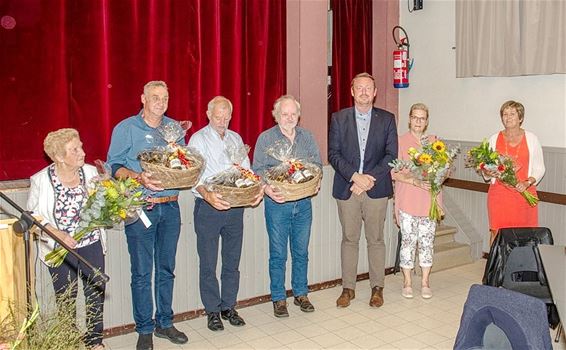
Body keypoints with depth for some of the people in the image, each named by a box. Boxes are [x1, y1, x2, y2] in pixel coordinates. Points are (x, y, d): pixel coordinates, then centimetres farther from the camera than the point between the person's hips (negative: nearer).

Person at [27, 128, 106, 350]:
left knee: (96, 294, 10)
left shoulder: (91, 172, -3)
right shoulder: (41, 180, -10)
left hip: (92, 246, 2)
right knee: (66, 300, 13)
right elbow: (33, 217, -6)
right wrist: (57, 233, -20)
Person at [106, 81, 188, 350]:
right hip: (140, 208, -4)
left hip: (170, 206, 4)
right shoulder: (126, 128, -1)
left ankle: (164, 323, 26)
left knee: (166, 269, 12)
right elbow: (114, 166, -4)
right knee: (142, 273, 1)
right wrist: (139, 177, -21)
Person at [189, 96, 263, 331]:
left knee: (232, 261, 12)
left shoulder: (236, 139, 13)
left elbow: (246, 170, 10)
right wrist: (207, 194, -34)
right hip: (208, 207, -4)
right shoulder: (198, 139, -3)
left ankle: (228, 307, 26)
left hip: (235, 207, 5)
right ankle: (212, 311, 18)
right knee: (208, 263, 4)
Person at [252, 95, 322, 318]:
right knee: (278, 254, 5)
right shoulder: (265, 138, -1)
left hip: (303, 202, 3)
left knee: (301, 252, 13)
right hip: (277, 203, -3)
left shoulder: (307, 137, 10)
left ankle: (301, 294, 27)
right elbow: (258, 170, -7)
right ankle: (278, 299, 18)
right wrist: (267, 189, -25)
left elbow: (318, 164, 8)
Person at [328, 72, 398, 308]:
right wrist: (354, 176, -14)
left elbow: (391, 154, -1)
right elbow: (333, 154, -2)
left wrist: (370, 178, -12)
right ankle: (348, 288, 19)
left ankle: (377, 288, 21)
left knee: (375, 240, 8)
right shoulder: (339, 118, 4)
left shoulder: (387, 119, 5)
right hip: (346, 189, 0)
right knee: (349, 240, 8)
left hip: (376, 189, 0)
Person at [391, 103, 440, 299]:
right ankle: (407, 283, 14)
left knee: (427, 242, 6)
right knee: (408, 241, 1)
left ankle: (425, 283, 18)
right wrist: (414, 180, -17)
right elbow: (394, 172, -6)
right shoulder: (401, 141, 0)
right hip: (407, 201, -3)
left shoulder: (435, 141, 11)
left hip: (430, 200, 3)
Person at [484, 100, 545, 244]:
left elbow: (539, 169, 7)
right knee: (497, 233, -2)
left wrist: (528, 182, -11)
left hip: (524, 193, -1)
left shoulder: (531, 139, 6)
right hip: (499, 193, 1)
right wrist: (487, 172, -10)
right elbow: (486, 170, 13)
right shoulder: (494, 139, 8)